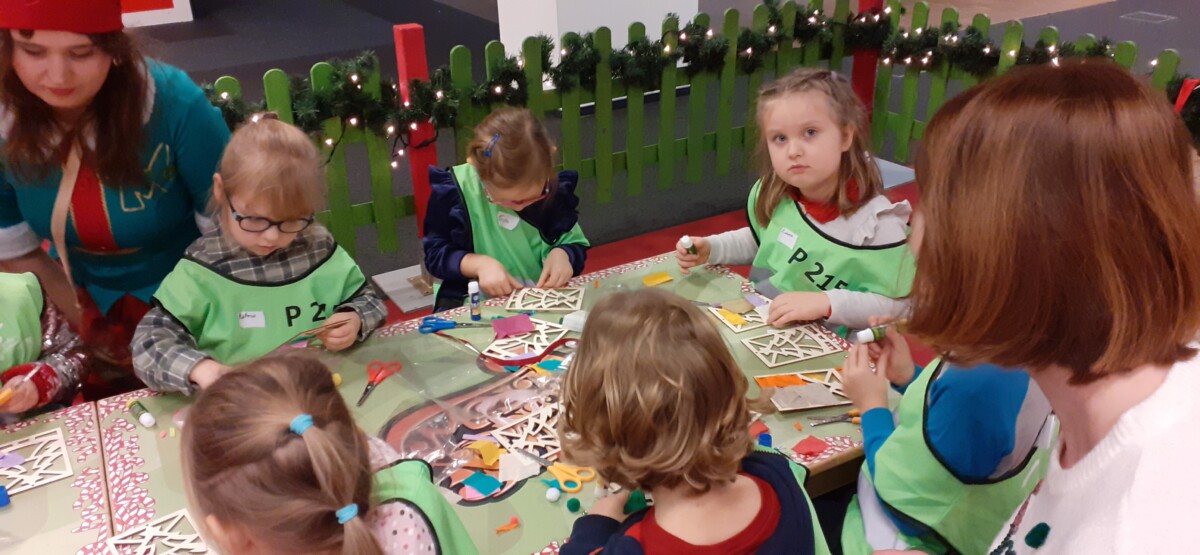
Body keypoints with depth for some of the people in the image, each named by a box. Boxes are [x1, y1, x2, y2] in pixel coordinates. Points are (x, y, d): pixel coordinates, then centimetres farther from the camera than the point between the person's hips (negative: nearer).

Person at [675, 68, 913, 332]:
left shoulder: (878, 223, -18)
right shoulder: (773, 194, 0)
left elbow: (895, 306, -15)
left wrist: (826, 303, -26)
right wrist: (711, 248, 6)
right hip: (756, 322, 5)